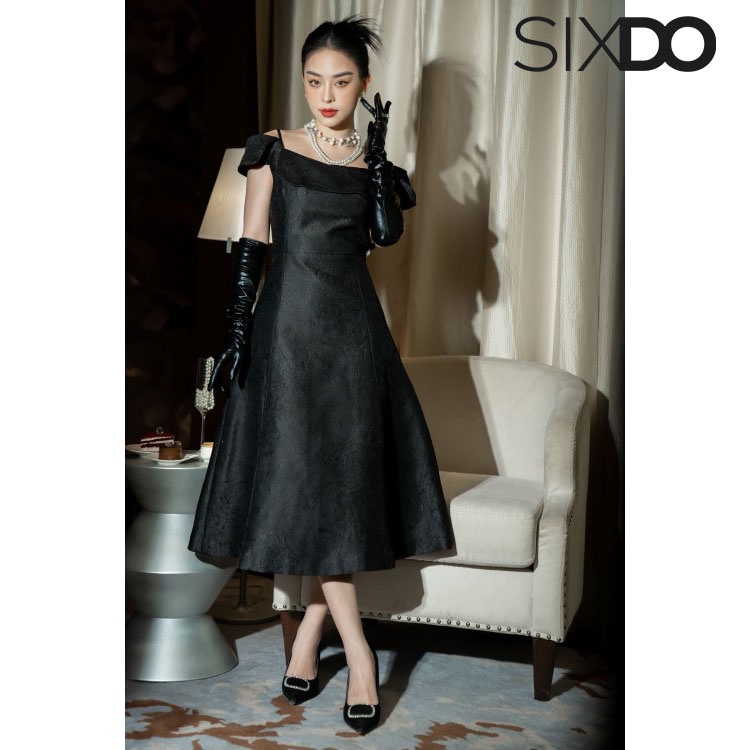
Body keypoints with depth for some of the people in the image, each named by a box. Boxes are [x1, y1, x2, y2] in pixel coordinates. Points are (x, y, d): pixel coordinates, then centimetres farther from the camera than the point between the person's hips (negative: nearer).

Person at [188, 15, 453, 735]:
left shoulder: (376, 162, 9)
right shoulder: (274, 152, 2)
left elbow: (387, 233, -8)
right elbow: (251, 249, -1)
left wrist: (378, 151, -7)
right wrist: (236, 333, -7)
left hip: (353, 329, 3)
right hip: (291, 325, -3)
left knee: (345, 481, 3)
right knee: (306, 484, -4)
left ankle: (310, 633, 17)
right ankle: (357, 652, 3)